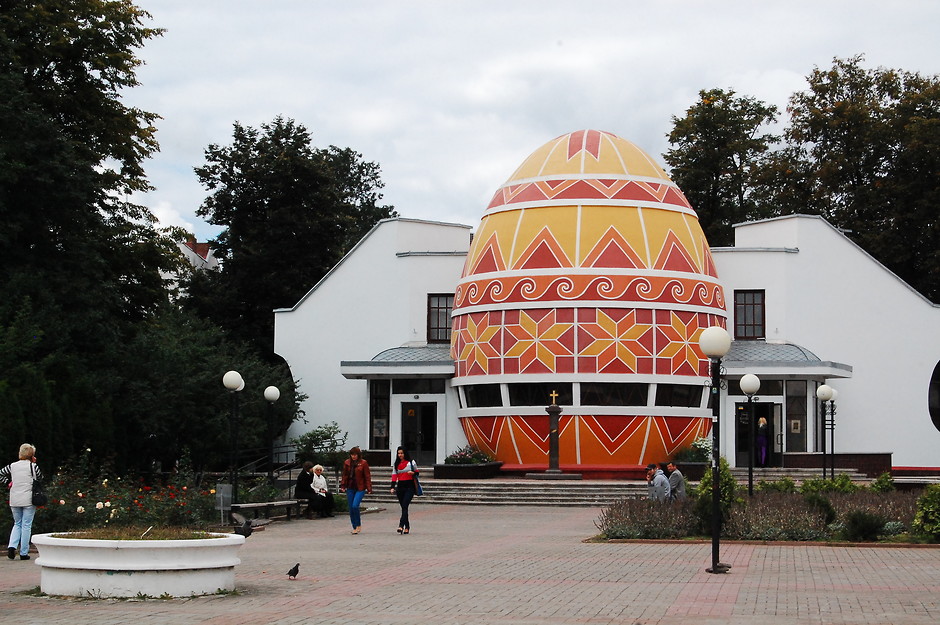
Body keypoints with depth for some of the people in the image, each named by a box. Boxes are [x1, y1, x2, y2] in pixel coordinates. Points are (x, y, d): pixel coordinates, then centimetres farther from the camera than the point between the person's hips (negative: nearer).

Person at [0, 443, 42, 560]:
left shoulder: (12, 466, 5)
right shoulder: (33, 466, -8)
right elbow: (40, 479, 1)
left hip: (14, 501, 4)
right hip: (29, 500, -4)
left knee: (17, 524, 18)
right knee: (26, 526, 4)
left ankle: (12, 546, -3)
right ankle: (24, 553, 4)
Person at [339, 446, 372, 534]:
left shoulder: (363, 463, -4)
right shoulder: (347, 463, 6)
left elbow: (367, 476, -3)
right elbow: (344, 475, 14)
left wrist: (369, 488, -8)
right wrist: (343, 486, 6)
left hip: (360, 488, -4)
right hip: (350, 488, 4)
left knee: (355, 506, -18)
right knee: (351, 508, 4)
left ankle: (358, 525, 0)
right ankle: (354, 527, 16)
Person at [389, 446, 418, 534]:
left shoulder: (411, 462, 2)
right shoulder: (396, 464, 11)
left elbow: (417, 472, 11)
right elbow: (394, 475, 6)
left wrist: (413, 473, -12)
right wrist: (393, 487, -5)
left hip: (409, 487, -4)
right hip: (400, 487, 4)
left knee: (405, 506, -15)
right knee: (403, 507, 5)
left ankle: (401, 525, -24)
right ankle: (407, 526, 12)